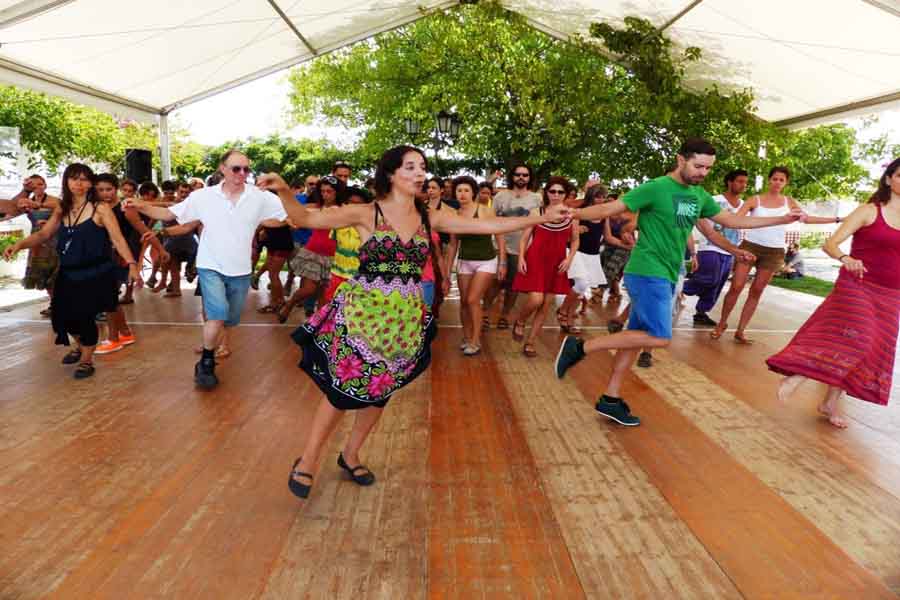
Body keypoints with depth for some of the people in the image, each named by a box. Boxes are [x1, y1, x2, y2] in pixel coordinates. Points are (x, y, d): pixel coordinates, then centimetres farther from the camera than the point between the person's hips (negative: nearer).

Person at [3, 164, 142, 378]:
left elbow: (117, 239, -15)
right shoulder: (61, 210, 8)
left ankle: (86, 360, 22)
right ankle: (80, 346, 42)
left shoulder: (100, 209, -9)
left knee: (85, 316, -2)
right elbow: (43, 235, 8)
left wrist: (132, 264, -25)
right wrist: (19, 244, -11)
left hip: (95, 274, -5)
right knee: (62, 314, 10)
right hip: (68, 273, 6)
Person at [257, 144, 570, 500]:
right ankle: (307, 462, 23)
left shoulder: (430, 218, 5)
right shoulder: (366, 213, -6)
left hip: (405, 320, 4)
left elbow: (491, 226, 4)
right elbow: (305, 219, -10)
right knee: (343, 391, 0)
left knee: (381, 391, 14)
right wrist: (284, 191, -30)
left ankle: (350, 456, 37)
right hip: (362, 315, -4)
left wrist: (543, 217, 1)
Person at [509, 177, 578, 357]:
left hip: (556, 264, 3)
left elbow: (575, 240, 13)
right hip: (535, 261, -3)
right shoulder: (536, 212, -1)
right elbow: (524, 238, 2)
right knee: (536, 300, -18)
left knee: (546, 306, 5)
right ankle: (519, 321, 16)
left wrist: (569, 258, -2)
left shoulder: (572, 215, 3)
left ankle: (529, 343, 18)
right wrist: (521, 258, -10)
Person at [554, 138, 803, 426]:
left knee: (637, 336, 8)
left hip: (667, 278, 8)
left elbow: (733, 220, 23)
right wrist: (572, 214, -27)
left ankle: (610, 399, 15)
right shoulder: (655, 188, -10)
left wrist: (782, 219, 22)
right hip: (647, 273, -8)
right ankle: (580, 347, -10)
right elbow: (610, 208, -14)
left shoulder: (700, 195, 14)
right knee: (659, 337, -15)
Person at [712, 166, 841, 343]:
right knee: (736, 287, -9)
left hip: (774, 251, 3)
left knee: (756, 292, 3)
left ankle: (740, 331, 8)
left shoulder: (789, 202, 9)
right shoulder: (755, 200, -1)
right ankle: (722, 323, 8)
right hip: (750, 246, -3)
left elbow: (807, 218, 18)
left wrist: (836, 219, 17)